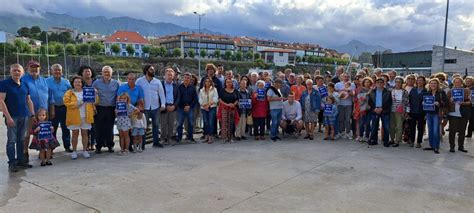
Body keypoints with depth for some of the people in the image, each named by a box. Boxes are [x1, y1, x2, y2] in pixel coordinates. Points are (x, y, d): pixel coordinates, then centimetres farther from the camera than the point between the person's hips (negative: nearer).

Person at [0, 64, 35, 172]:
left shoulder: (25, 85, 12)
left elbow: (29, 100, 17)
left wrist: (33, 114, 11)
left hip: (24, 116, 5)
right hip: (12, 116, -5)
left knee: (21, 140, 11)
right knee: (11, 140, -2)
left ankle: (20, 160, 19)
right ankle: (12, 163, 6)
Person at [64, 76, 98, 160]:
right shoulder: (69, 93, 3)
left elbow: (94, 101, 9)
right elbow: (66, 102, -9)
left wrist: (95, 95, -10)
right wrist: (76, 104, -20)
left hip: (85, 117, 2)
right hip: (74, 117, -2)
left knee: (85, 133, 7)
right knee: (75, 134, 5)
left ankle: (84, 150, 17)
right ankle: (74, 151, 15)